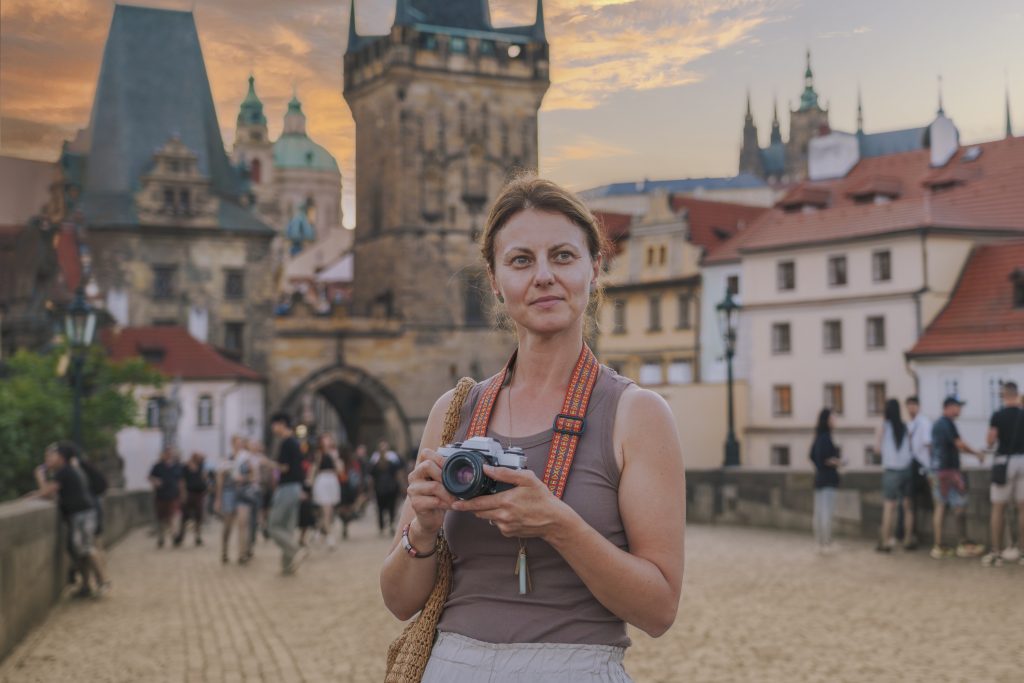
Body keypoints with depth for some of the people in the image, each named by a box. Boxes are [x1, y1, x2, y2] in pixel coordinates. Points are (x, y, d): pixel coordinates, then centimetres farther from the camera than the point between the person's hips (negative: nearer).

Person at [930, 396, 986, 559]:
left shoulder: (936, 424, 15)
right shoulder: (948, 423, -12)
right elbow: (959, 444, -14)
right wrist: (977, 453, 0)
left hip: (937, 470, 9)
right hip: (950, 470, -9)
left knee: (939, 507, 7)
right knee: (960, 508, -1)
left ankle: (938, 547, 5)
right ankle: (962, 545, 2)